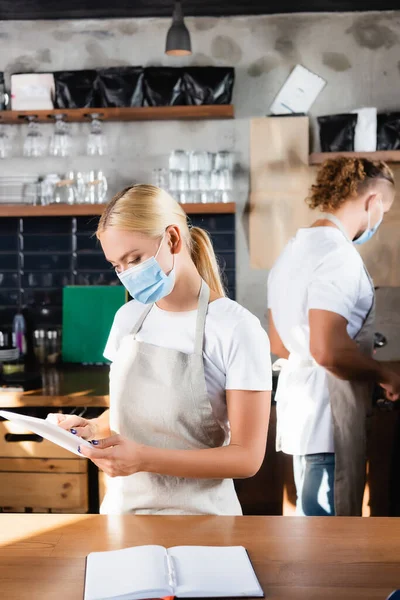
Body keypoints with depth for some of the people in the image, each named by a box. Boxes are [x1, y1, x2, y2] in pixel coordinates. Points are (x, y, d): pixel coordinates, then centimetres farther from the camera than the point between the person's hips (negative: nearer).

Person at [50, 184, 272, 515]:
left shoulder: (237, 329, -16)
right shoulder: (128, 317, 3)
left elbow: (247, 457, -17)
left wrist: (144, 459, -26)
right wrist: (93, 428, -7)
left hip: (195, 513, -5)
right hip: (122, 504, 5)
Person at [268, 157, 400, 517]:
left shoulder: (296, 248, 13)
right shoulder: (337, 253, -17)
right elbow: (328, 350, -27)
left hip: (304, 404, 10)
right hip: (328, 414, -10)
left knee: (314, 514, 19)